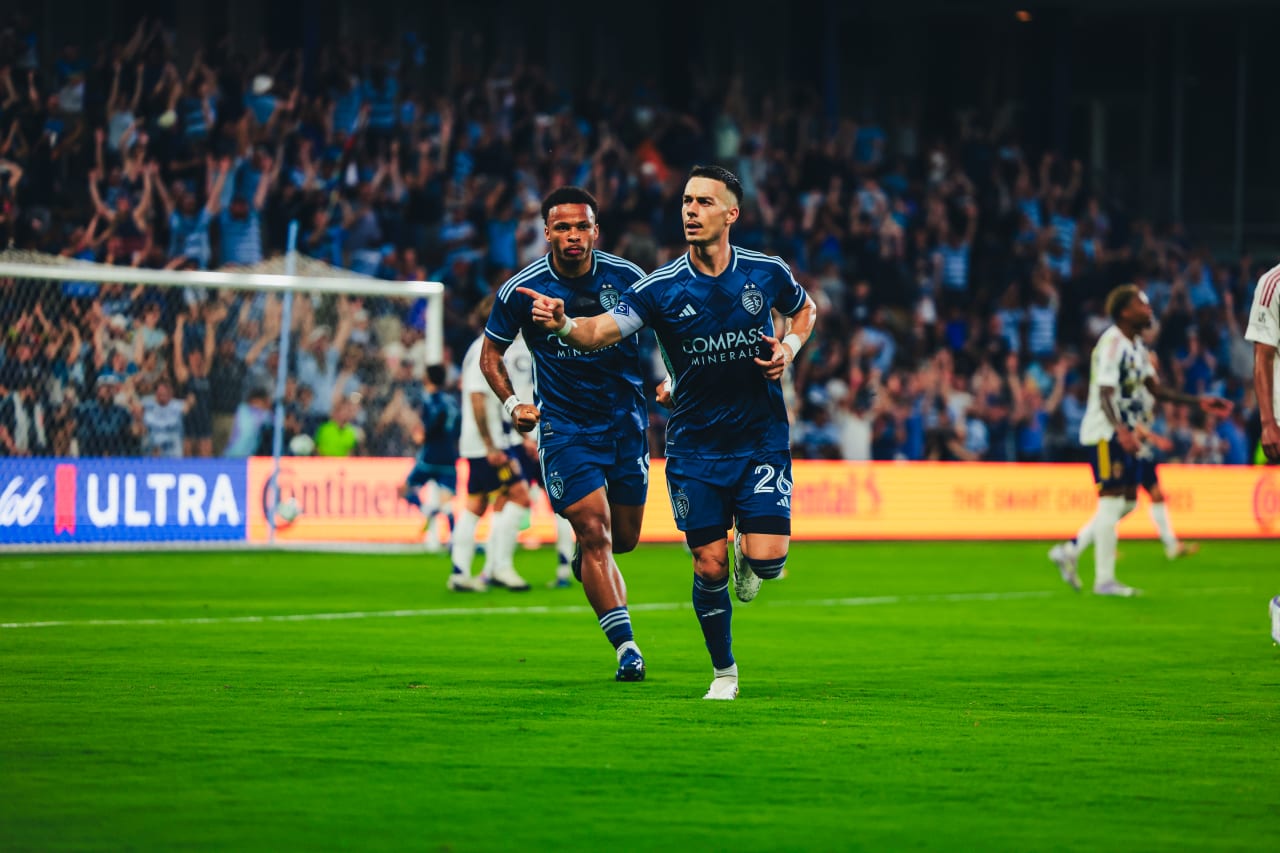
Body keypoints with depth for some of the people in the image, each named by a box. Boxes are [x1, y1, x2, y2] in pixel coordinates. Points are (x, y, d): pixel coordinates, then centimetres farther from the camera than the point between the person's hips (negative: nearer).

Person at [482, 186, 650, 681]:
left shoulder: (626, 278, -6)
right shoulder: (520, 291, -10)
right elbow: (491, 353, 5)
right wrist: (512, 402, -8)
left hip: (627, 421, 3)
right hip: (564, 426, -3)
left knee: (624, 538, 12)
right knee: (595, 532, -15)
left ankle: (581, 559, 48)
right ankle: (626, 646, -13)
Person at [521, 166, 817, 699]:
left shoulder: (767, 272, -5)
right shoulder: (661, 288, -10)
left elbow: (804, 308, 17)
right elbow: (601, 331, -22)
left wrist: (790, 346, -4)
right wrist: (563, 324, -44)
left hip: (761, 440, 0)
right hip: (694, 448, 0)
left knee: (766, 559, -13)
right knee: (709, 566, -2)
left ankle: (747, 554, 26)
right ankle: (724, 671, 19)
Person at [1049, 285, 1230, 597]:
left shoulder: (1136, 345, 14)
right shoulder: (1112, 343, -17)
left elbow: (1155, 388, 20)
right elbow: (1105, 394, -25)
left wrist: (1199, 402, 15)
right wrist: (1120, 430, -39)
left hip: (1124, 433, 10)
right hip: (1105, 433, -10)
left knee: (1128, 502, 12)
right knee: (1112, 501, -9)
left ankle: (1070, 550, 18)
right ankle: (1104, 580, -4)